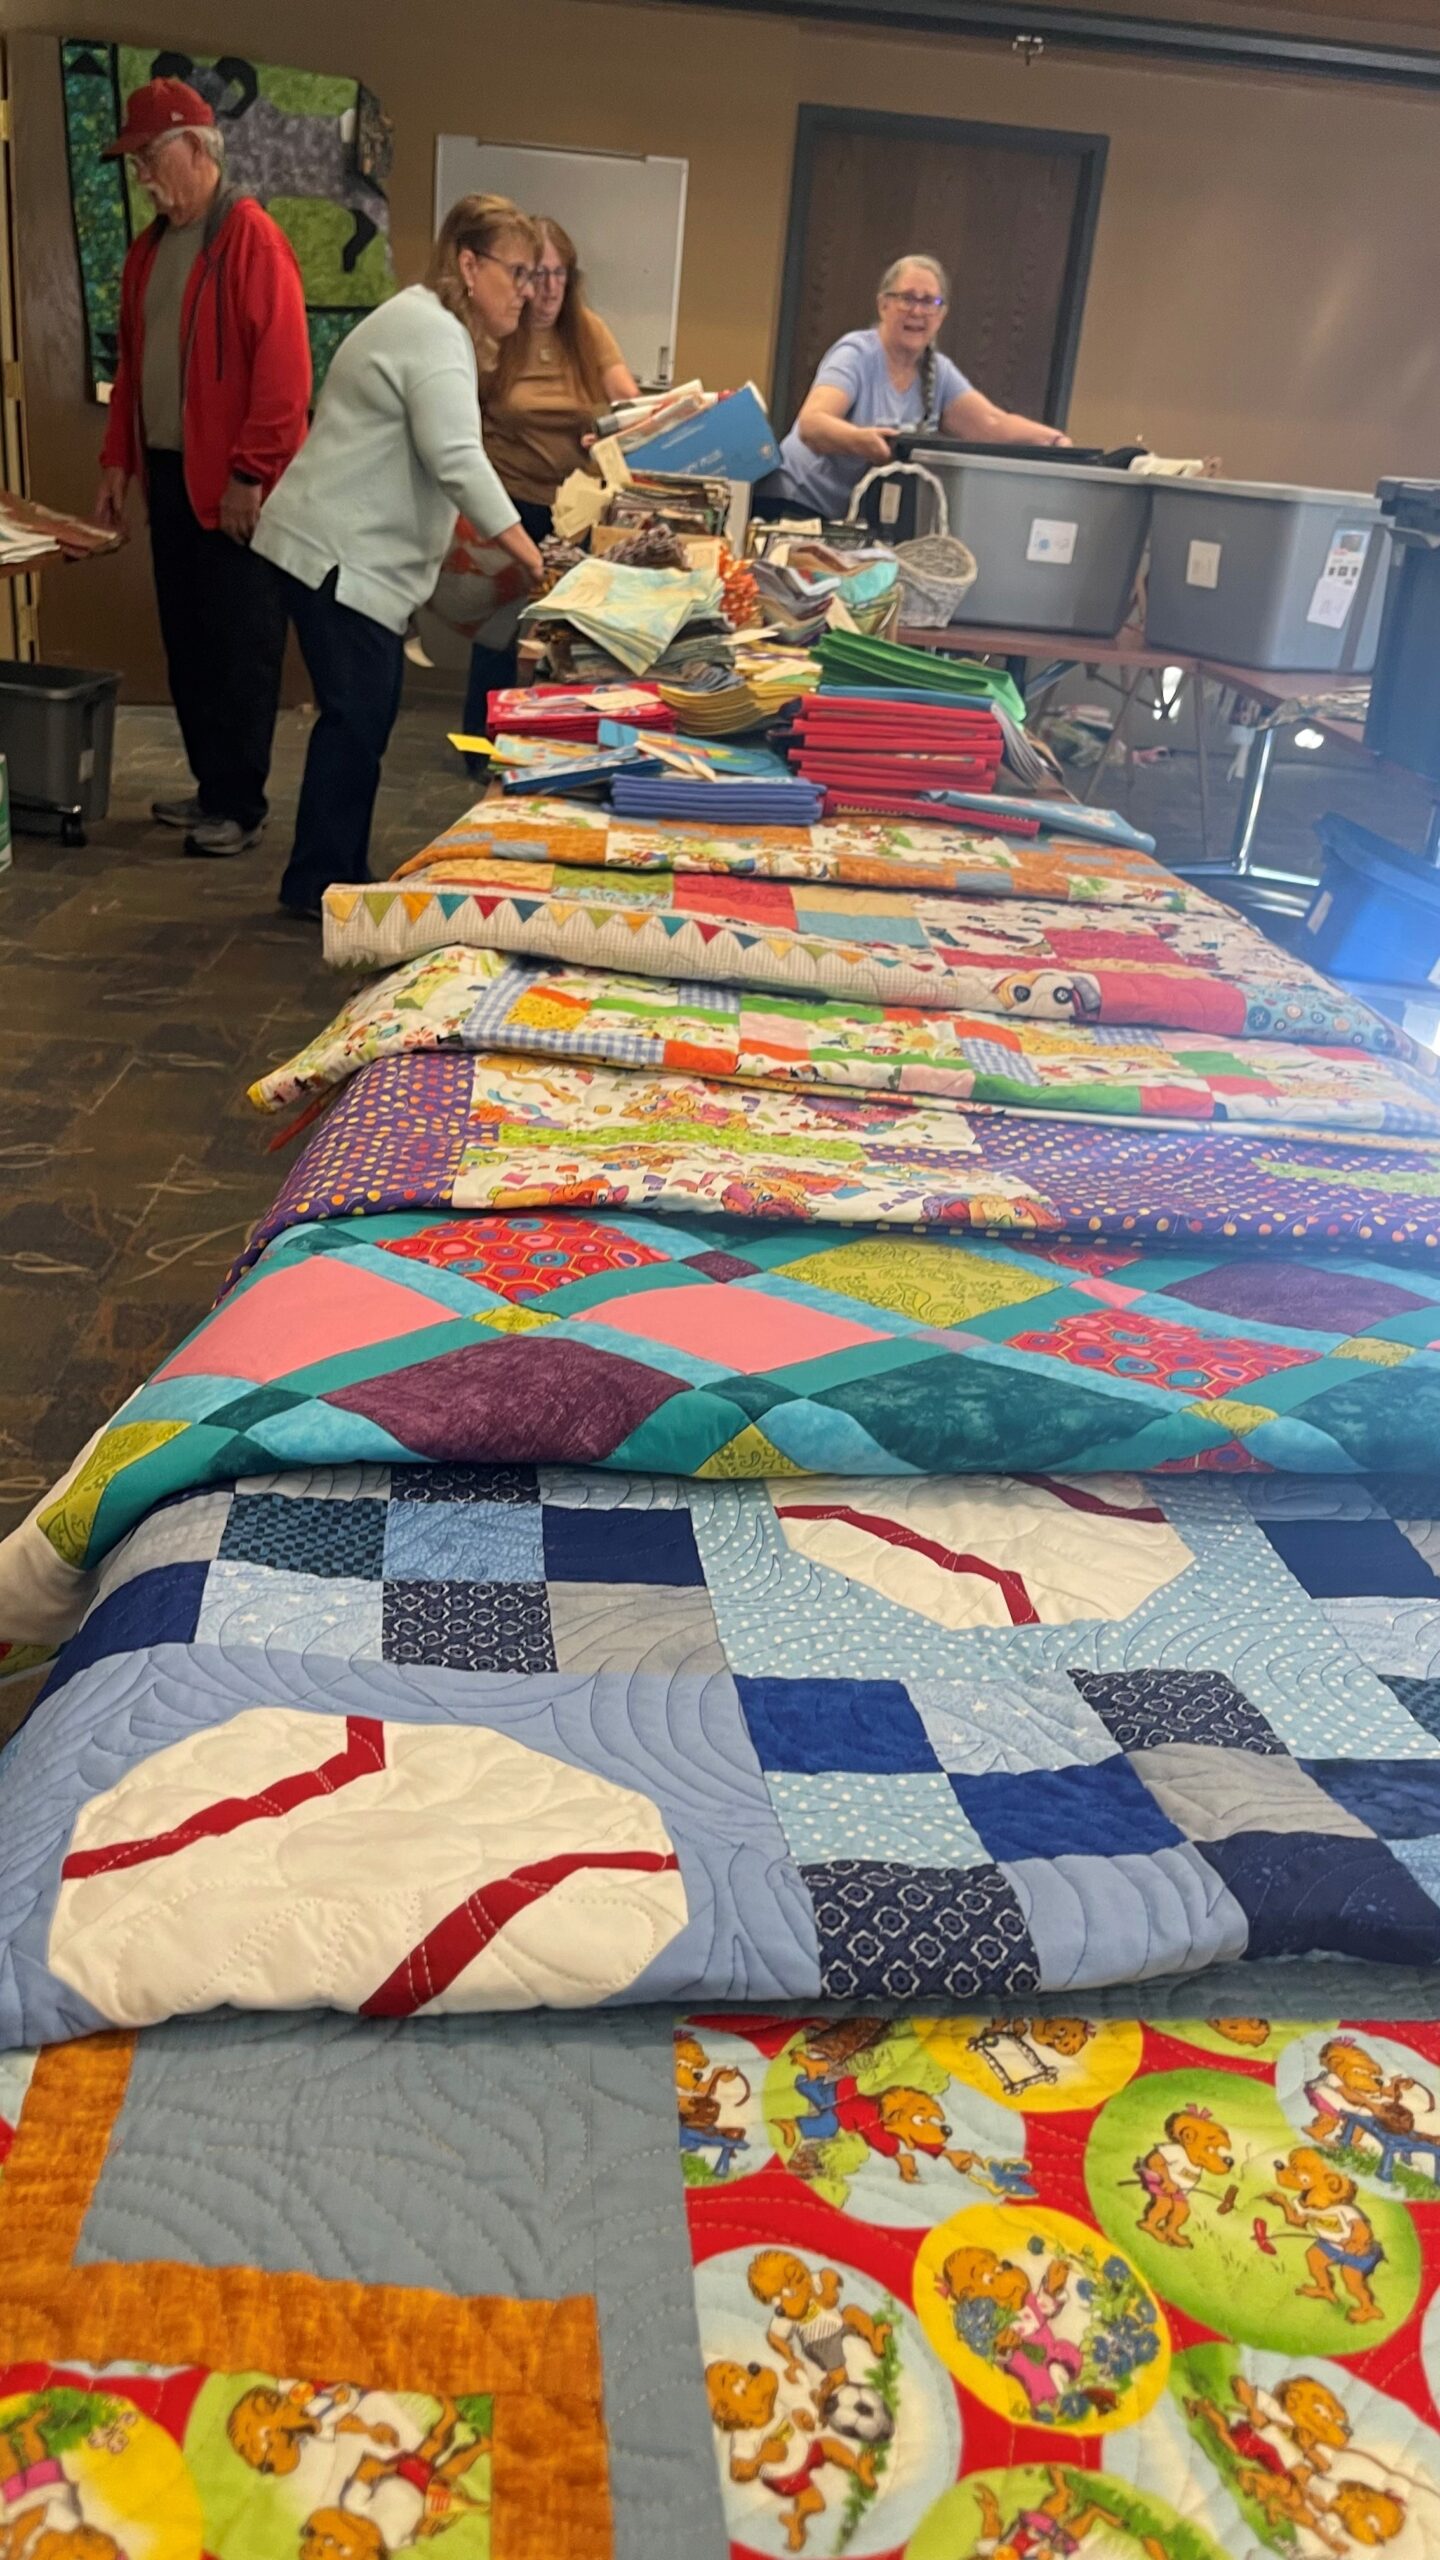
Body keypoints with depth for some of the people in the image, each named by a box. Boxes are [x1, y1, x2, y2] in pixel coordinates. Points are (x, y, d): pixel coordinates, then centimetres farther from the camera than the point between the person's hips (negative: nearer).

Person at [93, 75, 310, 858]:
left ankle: (241, 804, 5)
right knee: (187, 643, 11)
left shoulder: (250, 237, -9)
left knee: (239, 648, -2)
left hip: (232, 485, -8)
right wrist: (118, 460, 16)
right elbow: (131, 362, 21)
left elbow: (283, 369, -16)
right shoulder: (149, 246, 16)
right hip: (168, 474, 8)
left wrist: (251, 473, -18)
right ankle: (212, 785, 21)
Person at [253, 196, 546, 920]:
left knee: (366, 717, 11)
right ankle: (317, 884, -1)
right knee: (356, 718, -8)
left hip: (362, 554, 10)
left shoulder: (430, 323, 19)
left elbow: (435, 456, 25)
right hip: (336, 555, -10)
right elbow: (459, 463, -26)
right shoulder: (433, 333, -15)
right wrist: (535, 561, -28)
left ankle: (341, 874, 18)